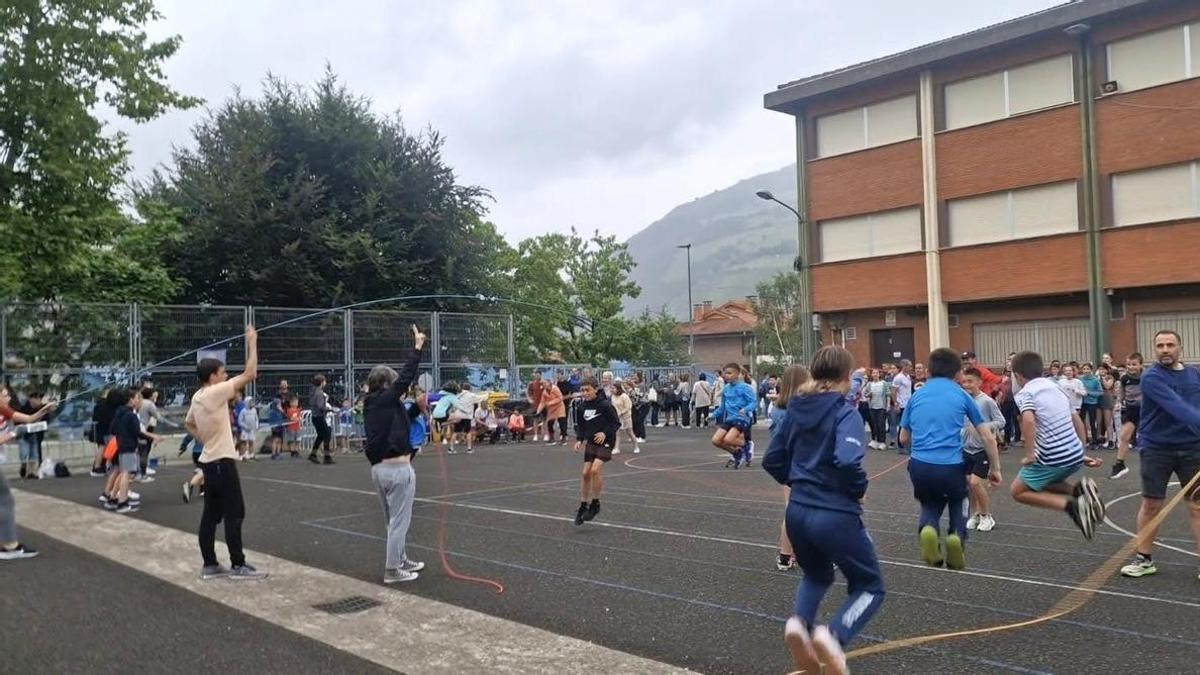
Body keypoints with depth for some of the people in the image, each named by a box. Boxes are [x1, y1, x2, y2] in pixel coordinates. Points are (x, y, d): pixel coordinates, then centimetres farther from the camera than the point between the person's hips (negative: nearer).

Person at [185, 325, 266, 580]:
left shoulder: (197, 397, 10)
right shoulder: (215, 392, -17)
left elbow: (188, 424, 28)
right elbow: (250, 374, -18)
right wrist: (252, 343, -13)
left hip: (209, 461, 9)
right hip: (222, 462, -9)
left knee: (211, 514, 10)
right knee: (234, 514, -4)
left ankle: (210, 565, 14)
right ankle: (238, 566, 0)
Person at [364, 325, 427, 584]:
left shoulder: (371, 404, 12)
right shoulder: (386, 399, -11)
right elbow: (407, 375, -13)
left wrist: (418, 406, 13)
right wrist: (418, 347, -7)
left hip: (379, 469, 9)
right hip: (397, 469, -9)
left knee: (394, 520, 20)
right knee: (399, 521, 1)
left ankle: (401, 560, 32)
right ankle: (392, 570, 6)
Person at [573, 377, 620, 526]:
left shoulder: (605, 405, -16)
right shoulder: (582, 406, 0)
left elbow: (616, 423, -10)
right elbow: (580, 425, 12)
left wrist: (605, 433, -24)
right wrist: (579, 440, -1)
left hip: (605, 442, -6)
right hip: (590, 442, 6)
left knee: (596, 469, -20)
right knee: (586, 473, 5)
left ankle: (595, 504, -3)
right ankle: (583, 506, 19)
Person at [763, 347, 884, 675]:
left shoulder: (795, 409, 6)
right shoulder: (845, 413, -13)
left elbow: (772, 460, 9)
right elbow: (847, 462, -29)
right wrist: (858, 490, -10)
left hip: (797, 511, 6)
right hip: (836, 515, -6)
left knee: (817, 575, 30)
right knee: (870, 587, 14)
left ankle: (799, 622, 0)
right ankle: (834, 636, -14)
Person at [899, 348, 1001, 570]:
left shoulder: (916, 396, 13)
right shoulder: (961, 395, 7)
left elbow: (903, 439, 20)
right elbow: (988, 437, 8)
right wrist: (995, 468, 19)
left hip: (919, 465, 1)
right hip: (951, 466, -1)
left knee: (930, 504, 28)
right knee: (959, 502, 29)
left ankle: (928, 528, -6)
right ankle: (957, 536, 1)